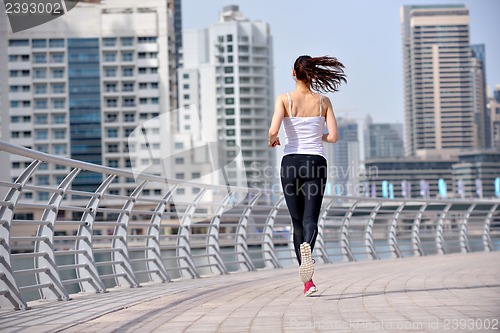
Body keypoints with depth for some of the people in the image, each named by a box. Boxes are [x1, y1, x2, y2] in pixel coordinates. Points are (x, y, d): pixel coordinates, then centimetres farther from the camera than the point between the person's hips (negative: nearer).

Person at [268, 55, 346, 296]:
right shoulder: (323, 101, 3)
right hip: (316, 162, 0)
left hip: (291, 163, 0)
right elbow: (333, 137, -1)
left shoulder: (284, 99, -3)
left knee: (297, 222, 9)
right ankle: (307, 246, -42)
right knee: (310, 219, -5)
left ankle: (307, 281, 8)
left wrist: (272, 140, 7)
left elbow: (273, 130, -15)